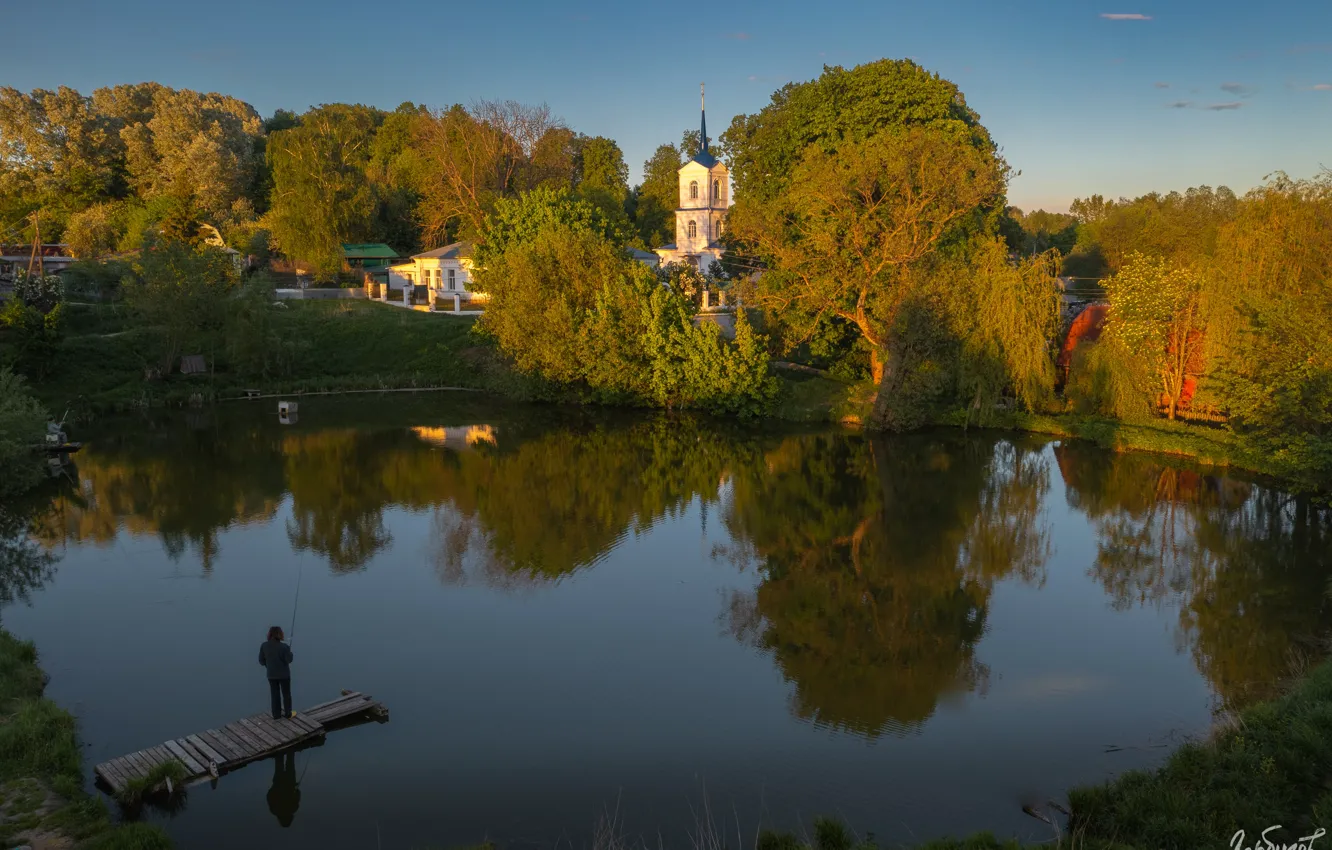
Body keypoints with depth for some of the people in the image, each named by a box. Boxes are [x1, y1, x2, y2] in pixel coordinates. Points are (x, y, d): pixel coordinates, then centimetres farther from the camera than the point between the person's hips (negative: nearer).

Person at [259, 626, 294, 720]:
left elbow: (261, 660, -3)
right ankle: (287, 713, 26)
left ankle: (277, 715, 23)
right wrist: (289, 653, 5)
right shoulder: (284, 647, -22)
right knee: (286, 694, 15)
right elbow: (289, 660, -15)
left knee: (275, 695, 16)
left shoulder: (264, 645, -11)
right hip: (284, 674, -3)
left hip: (271, 674, 3)